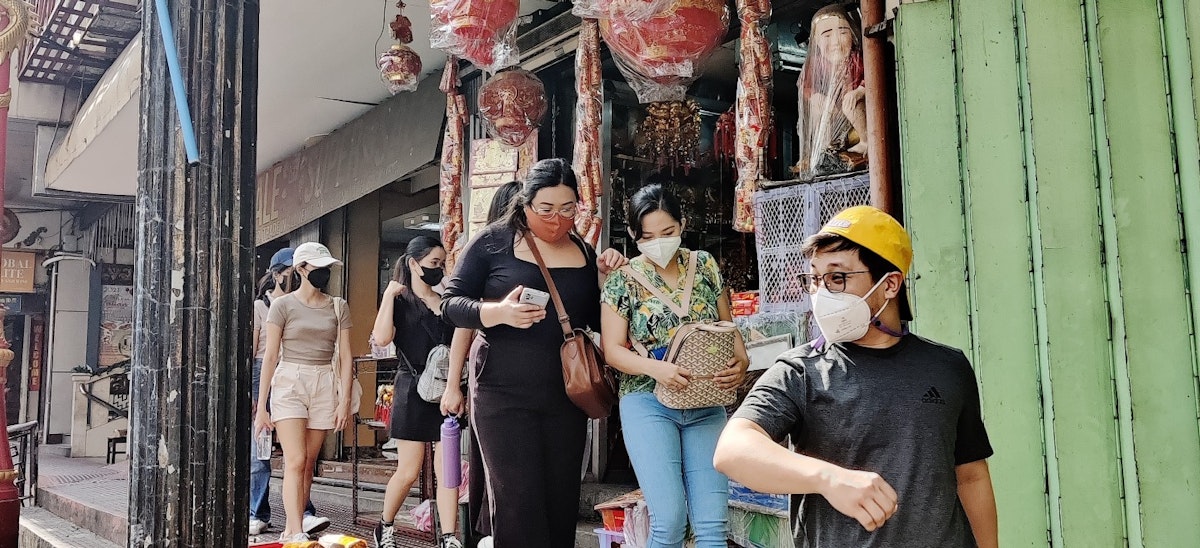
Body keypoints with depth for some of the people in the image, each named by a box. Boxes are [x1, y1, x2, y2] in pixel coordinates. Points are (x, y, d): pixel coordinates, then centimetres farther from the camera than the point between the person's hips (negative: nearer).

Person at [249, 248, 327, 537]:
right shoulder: (260, 306, 3)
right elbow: (249, 352, -1)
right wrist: (245, 394, -7)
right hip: (264, 376, -3)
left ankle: (305, 513, -8)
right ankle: (258, 515, 11)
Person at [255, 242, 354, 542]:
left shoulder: (338, 307, 9)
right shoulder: (283, 305, 1)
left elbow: (344, 356, 7)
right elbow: (270, 356, -1)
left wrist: (345, 399, -2)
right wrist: (261, 406, -4)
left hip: (324, 386, 3)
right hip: (289, 384, -3)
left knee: (308, 465, 4)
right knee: (296, 461, -13)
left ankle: (290, 531, 13)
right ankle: (296, 534, -15)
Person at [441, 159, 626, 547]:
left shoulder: (584, 252, 9)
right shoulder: (494, 241, -3)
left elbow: (597, 322, 15)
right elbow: (452, 303, -5)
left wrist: (605, 280, -3)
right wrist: (499, 312, -23)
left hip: (567, 400, 4)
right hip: (504, 397, -4)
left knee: (562, 504, 10)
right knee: (519, 506, -6)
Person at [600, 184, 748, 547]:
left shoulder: (704, 265, 8)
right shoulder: (622, 280, 0)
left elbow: (728, 326, 13)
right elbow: (613, 349, -2)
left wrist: (741, 361, -8)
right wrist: (656, 367, -21)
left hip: (706, 405, 3)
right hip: (648, 403, -2)